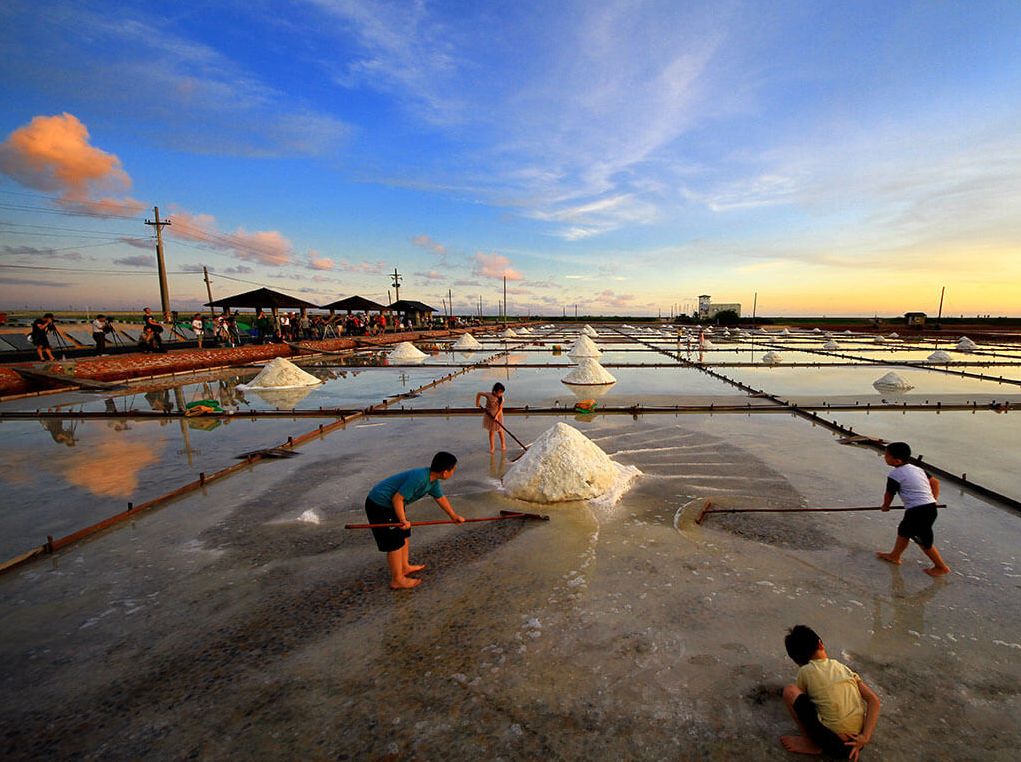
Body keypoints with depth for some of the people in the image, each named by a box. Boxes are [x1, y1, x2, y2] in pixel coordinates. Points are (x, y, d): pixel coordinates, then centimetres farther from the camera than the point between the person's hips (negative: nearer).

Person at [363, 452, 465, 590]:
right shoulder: (419, 478, -30)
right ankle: (397, 580, 11)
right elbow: (397, 498, -27)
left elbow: (440, 498, 16)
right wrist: (403, 520, -20)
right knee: (395, 542, -2)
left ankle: (404, 567, 36)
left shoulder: (433, 480, 0)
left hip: (391, 504, 10)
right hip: (379, 505, -10)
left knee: (404, 534, 20)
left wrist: (454, 516, 22)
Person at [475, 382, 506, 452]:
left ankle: (503, 445, 28)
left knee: (500, 430, 10)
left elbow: (500, 408, -13)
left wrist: (496, 416, -25)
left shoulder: (501, 398, -14)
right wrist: (477, 403, -6)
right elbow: (479, 394, -7)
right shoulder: (489, 395, -20)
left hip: (498, 415, 1)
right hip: (489, 415, -1)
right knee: (491, 431, 6)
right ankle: (492, 447, 17)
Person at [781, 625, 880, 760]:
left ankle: (812, 744, 7)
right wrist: (865, 737, -5)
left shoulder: (805, 672, -1)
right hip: (856, 742, 6)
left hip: (836, 745, -6)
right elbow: (874, 701, 0)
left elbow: (803, 699, 12)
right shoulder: (844, 668, 10)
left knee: (789, 690, -1)